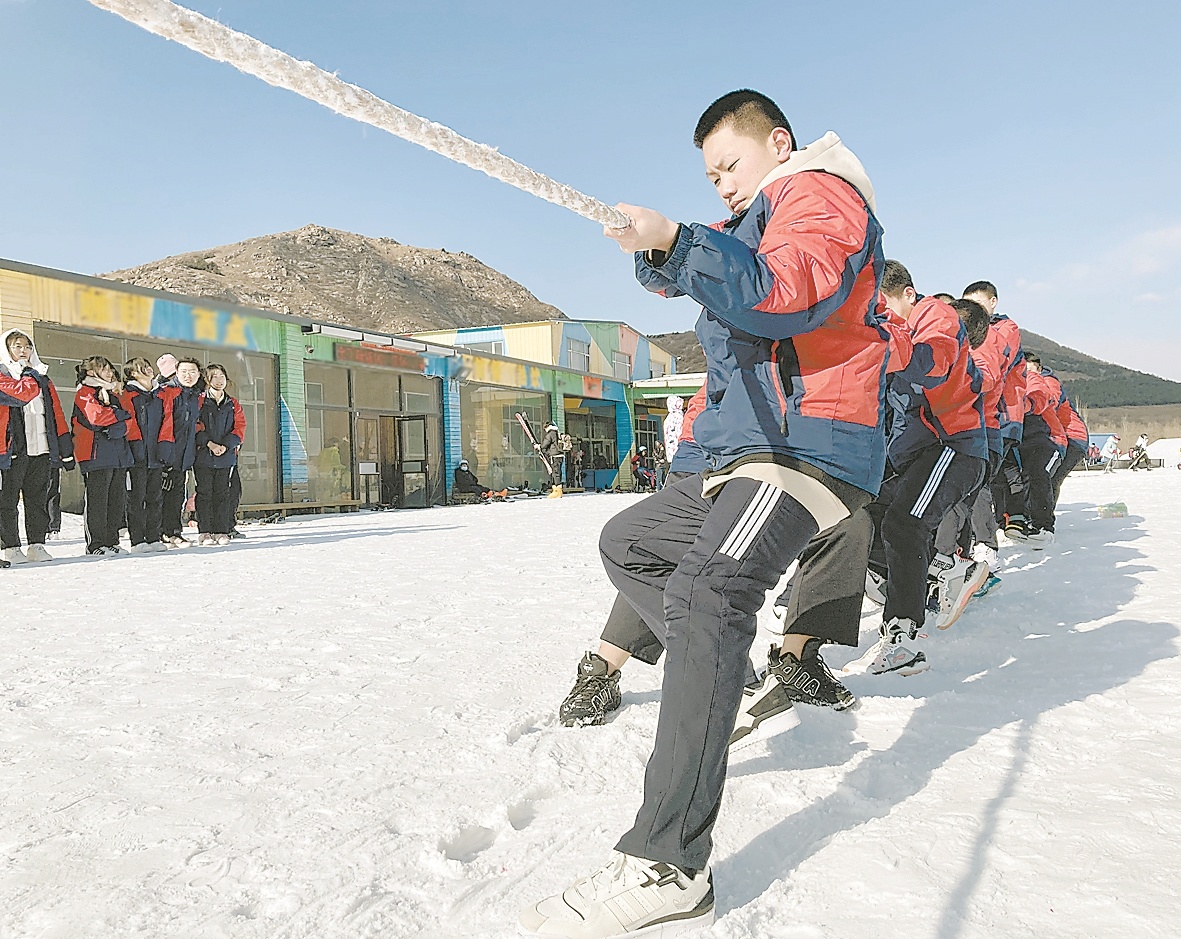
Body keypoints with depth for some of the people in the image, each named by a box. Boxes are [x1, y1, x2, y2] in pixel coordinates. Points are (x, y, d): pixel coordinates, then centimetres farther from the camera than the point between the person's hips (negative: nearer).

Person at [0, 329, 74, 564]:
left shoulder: (41, 376, 19)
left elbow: (56, 413, 17)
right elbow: (22, 394, -20)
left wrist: (64, 446, 12)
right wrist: (31, 374, -6)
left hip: (41, 447, 5)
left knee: (38, 500, 7)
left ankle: (37, 545, 12)